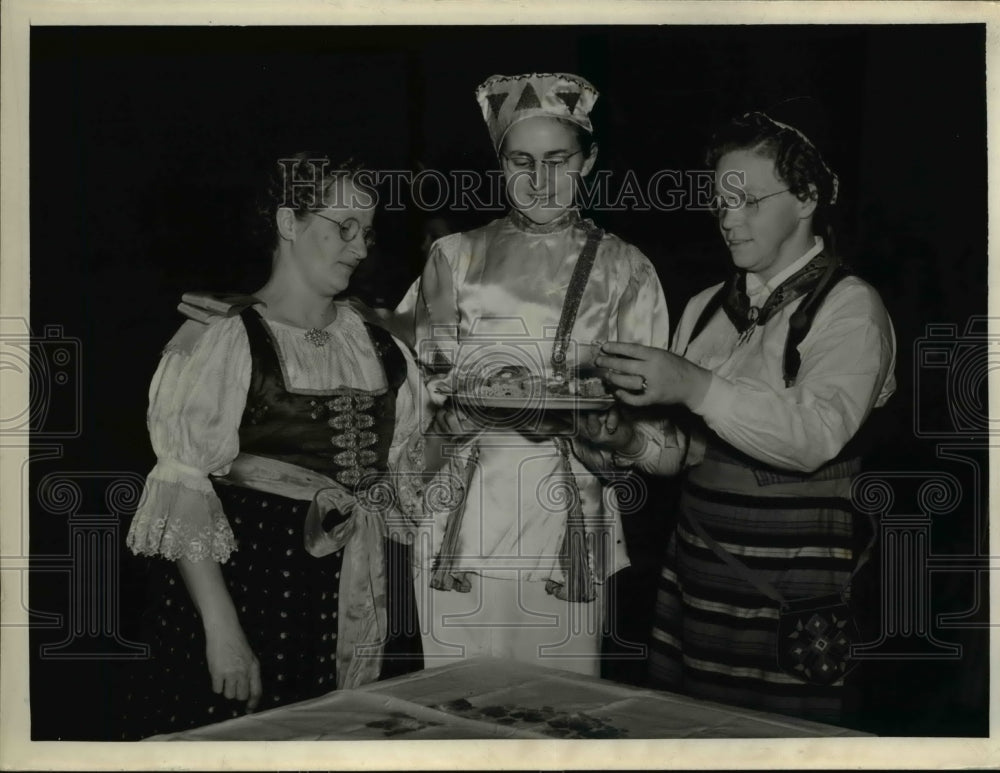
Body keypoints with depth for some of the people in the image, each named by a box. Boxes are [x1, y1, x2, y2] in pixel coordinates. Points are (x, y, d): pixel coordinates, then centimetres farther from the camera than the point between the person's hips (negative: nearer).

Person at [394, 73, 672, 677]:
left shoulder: (625, 270, 7)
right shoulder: (455, 257, 11)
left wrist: (571, 413, -16)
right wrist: (467, 399, -11)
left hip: (567, 510, -1)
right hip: (462, 509, 1)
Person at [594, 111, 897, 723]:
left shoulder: (851, 307, -5)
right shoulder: (705, 309, 14)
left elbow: (816, 436, -19)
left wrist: (696, 387, -26)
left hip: (791, 599, -5)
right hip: (695, 575, 6)